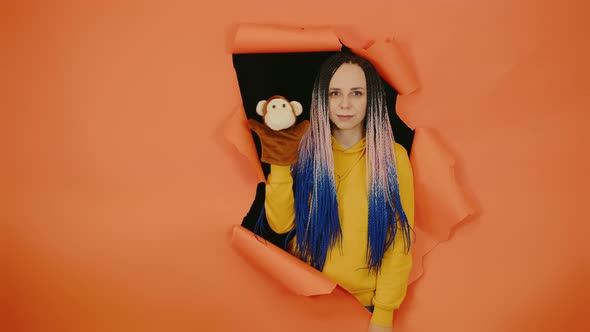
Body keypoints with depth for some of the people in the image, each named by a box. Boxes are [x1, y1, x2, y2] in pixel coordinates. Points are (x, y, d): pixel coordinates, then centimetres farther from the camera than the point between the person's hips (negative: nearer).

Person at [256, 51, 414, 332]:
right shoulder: (303, 150, -6)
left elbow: (399, 242, -9)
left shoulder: (393, 157, -12)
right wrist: (279, 164, -23)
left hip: (364, 301, -1)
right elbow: (281, 224, -11)